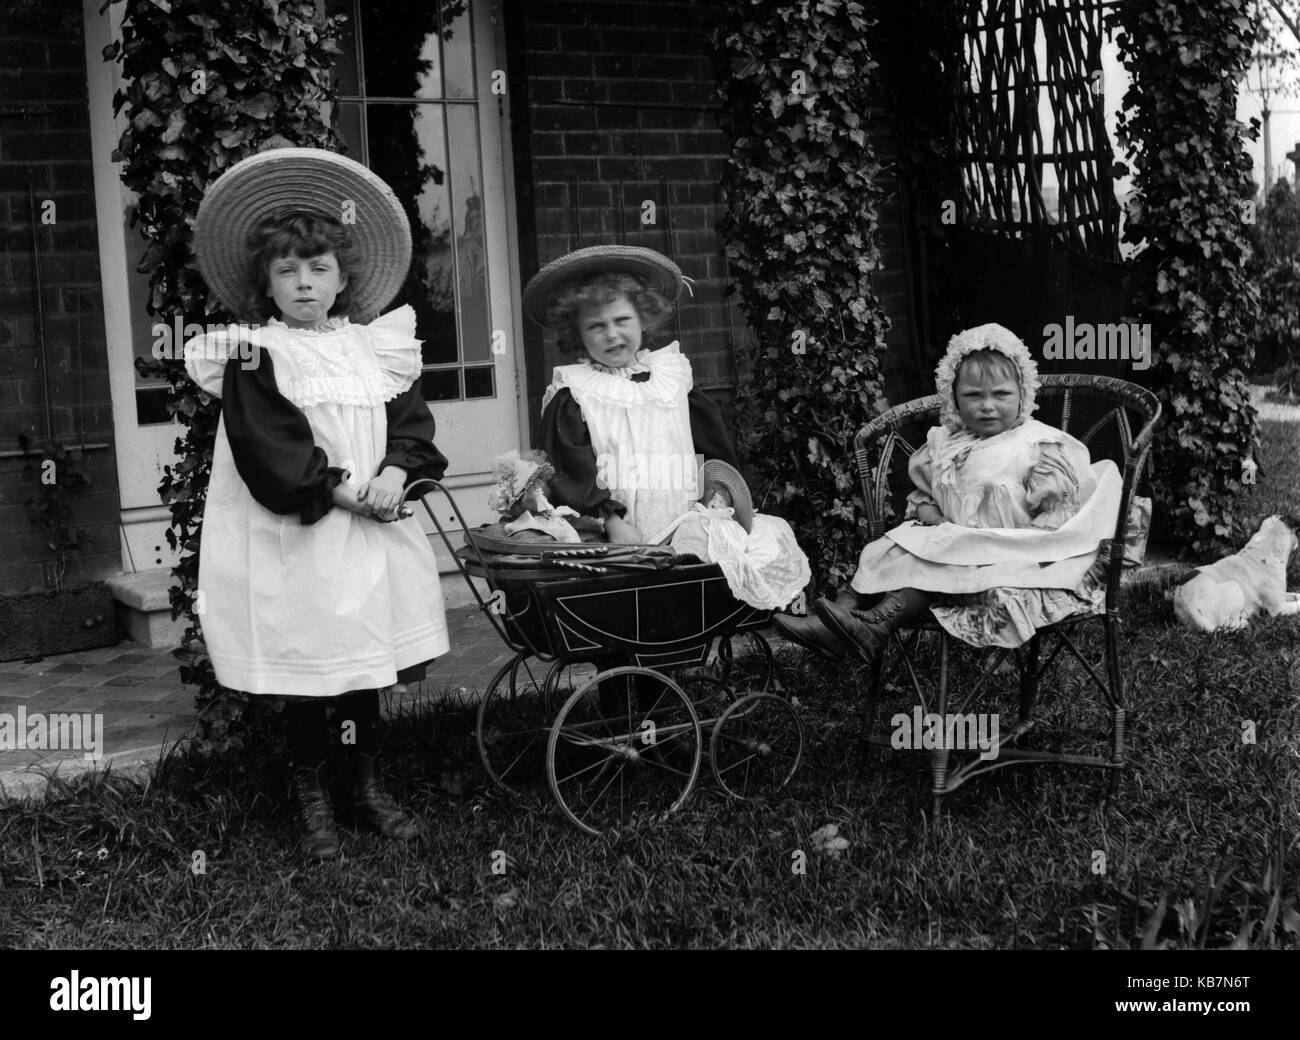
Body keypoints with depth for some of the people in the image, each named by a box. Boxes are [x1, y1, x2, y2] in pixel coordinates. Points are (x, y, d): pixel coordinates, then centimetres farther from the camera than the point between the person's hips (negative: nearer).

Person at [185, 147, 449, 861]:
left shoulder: (376, 347, 10)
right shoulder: (252, 355, -5)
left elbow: (411, 420, 5)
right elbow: (266, 446, -14)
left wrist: (395, 471, -14)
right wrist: (341, 490, -18)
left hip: (371, 539, 4)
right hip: (293, 542, -4)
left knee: (365, 668, 12)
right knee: (306, 676, 3)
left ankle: (369, 789, 27)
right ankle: (313, 801, 19)